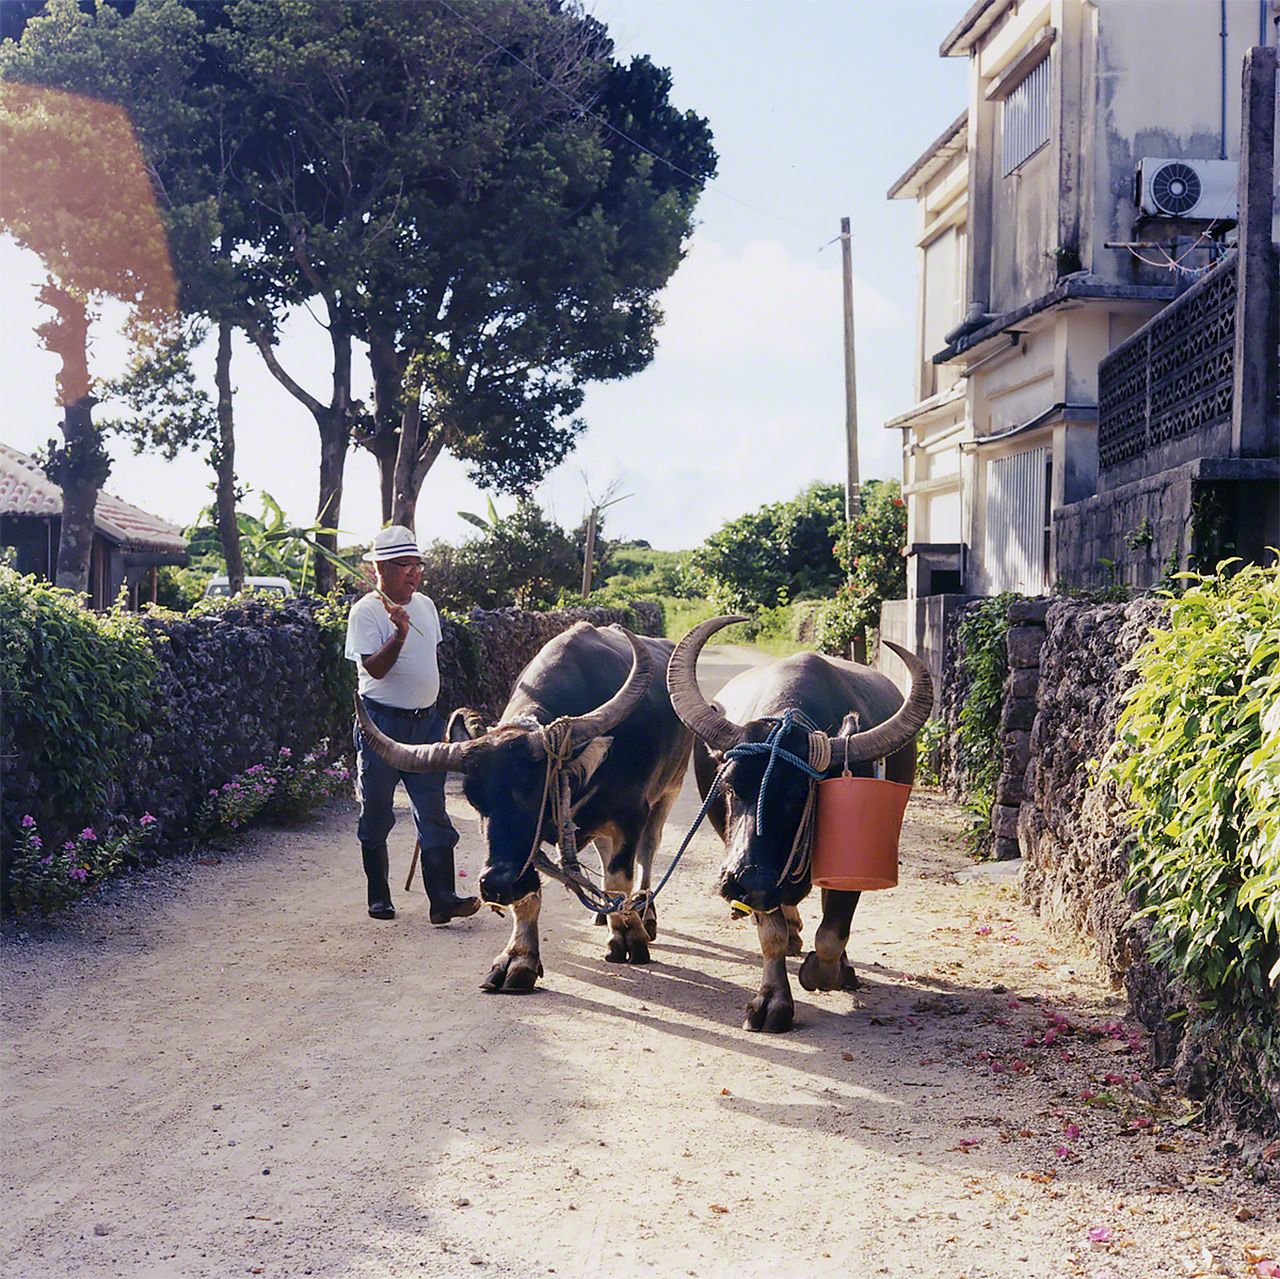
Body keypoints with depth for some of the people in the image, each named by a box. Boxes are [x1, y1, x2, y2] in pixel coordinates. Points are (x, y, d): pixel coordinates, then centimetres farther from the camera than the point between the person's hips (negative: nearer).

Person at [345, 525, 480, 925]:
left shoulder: (425, 605, 11)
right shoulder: (366, 611, -9)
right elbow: (374, 668, -19)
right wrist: (399, 634, -33)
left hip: (426, 722, 5)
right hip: (382, 723, -5)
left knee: (434, 815, -2)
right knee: (376, 816, 6)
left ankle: (442, 899, -4)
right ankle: (378, 898, 19)